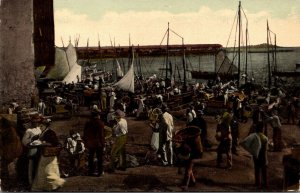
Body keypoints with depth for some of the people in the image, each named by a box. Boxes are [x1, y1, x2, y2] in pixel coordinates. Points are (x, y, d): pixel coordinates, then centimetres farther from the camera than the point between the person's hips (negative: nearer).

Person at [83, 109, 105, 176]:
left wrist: (85, 142, 16)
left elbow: (85, 134, 8)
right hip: (98, 143, -5)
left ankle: (90, 171, 19)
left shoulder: (88, 123, 3)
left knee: (90, 157, 14)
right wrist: (103, 142, -7)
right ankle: (100, 172, 6)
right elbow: (102, 134, -14)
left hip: (90, 143, 5)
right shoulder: (100, 123, -12)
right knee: (99, 157, 4)